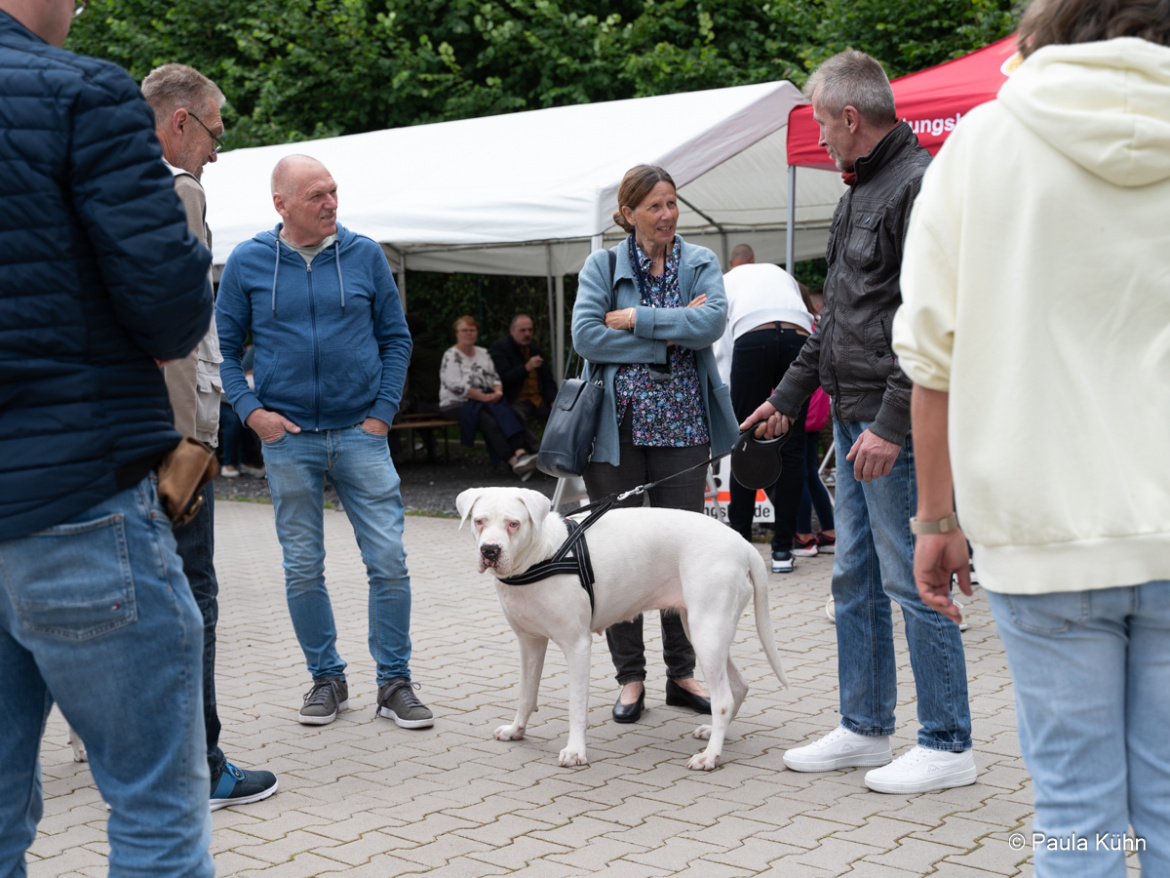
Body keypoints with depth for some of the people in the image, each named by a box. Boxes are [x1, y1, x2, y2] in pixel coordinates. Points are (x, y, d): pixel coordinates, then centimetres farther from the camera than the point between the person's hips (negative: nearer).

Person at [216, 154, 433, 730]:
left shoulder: (364, 255, 3)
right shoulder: (247, 263, 1)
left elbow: (396, 338, 8)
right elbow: (223, 347, 6)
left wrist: (384, 410, -1)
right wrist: (251, 410, -6)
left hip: (360, 433, 0)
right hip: (287, 439, 0)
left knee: (388, 562, -3)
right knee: (303, 569, 7)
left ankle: (394, 682, 10)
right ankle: (326, 678, 22)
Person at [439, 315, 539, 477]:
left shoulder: (483, 353, 19)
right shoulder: (451, 356, -2)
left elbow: (495, 377, 17)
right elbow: (456, 386, -14)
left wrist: (498, 392, -8)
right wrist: (484, 397, -18)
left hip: (486, 400, 5)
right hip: (457, 406, -5)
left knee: (505, 413, -30)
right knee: (489, 422, -34)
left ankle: (520, 452, -51)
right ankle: (513, 461, -48)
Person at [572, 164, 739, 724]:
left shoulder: (700, 263, 8)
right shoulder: (602, 266, 5)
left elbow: (711, 321, -11)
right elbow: (585, 336, -10)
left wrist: (635, 319, -12)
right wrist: (669, 337, -11)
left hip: (683, 425, 1)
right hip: (618, 423, -1)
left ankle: (681, 673, 18)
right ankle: (630, 676, 14)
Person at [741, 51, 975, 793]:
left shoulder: (919, 185, -13)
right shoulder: (861, 190, 18)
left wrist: (891, 423, -23)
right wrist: (789, 395, 25)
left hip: (896, 426, -10)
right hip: (854, 418, 10)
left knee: (913, 580, -4)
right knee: (855, 578, 14)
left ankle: (949, 746, 8)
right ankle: (865, 729, 25)